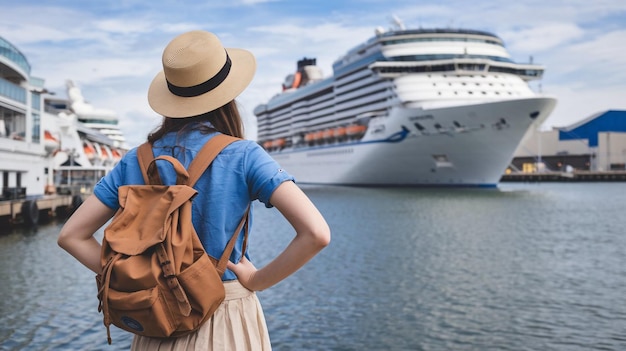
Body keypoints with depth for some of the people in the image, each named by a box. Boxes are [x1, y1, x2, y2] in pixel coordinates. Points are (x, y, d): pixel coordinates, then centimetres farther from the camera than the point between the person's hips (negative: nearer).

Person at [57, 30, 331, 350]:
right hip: (227, 321, -3)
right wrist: (258, 281, -11)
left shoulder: (136, 161, -3)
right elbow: (316, 233, -23)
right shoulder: (243, 156, -14)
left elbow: (71, 235, 2)